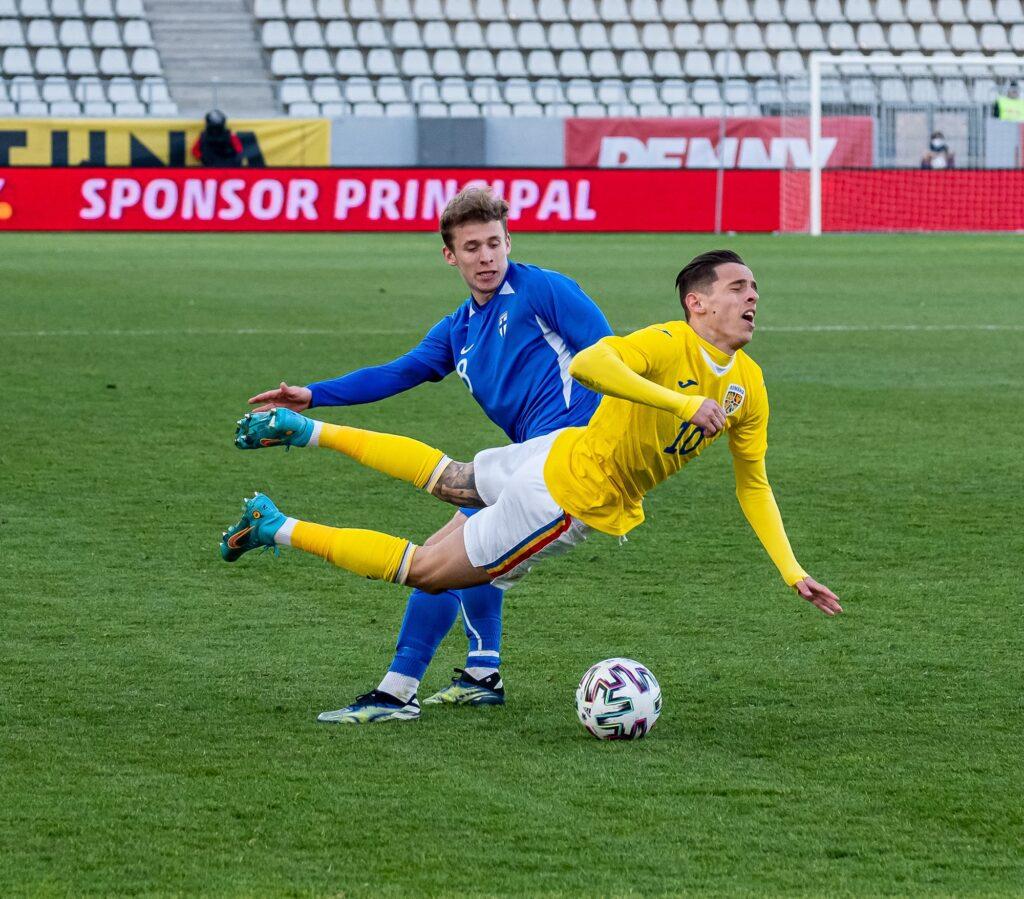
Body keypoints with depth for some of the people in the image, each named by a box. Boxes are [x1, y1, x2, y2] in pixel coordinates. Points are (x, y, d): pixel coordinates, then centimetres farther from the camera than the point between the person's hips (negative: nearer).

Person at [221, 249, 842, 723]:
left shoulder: (749, 385, -2)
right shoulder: (668, 344, -27)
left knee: (446, 479, 27)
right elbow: (587, 364, -45)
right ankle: (275, 529, 9)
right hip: (572, 500, -8)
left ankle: (307, 430, 35)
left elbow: (754, 485, 7)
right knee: (426, 572, 2)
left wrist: (792, 572, -1)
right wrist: (682, 402, -50)